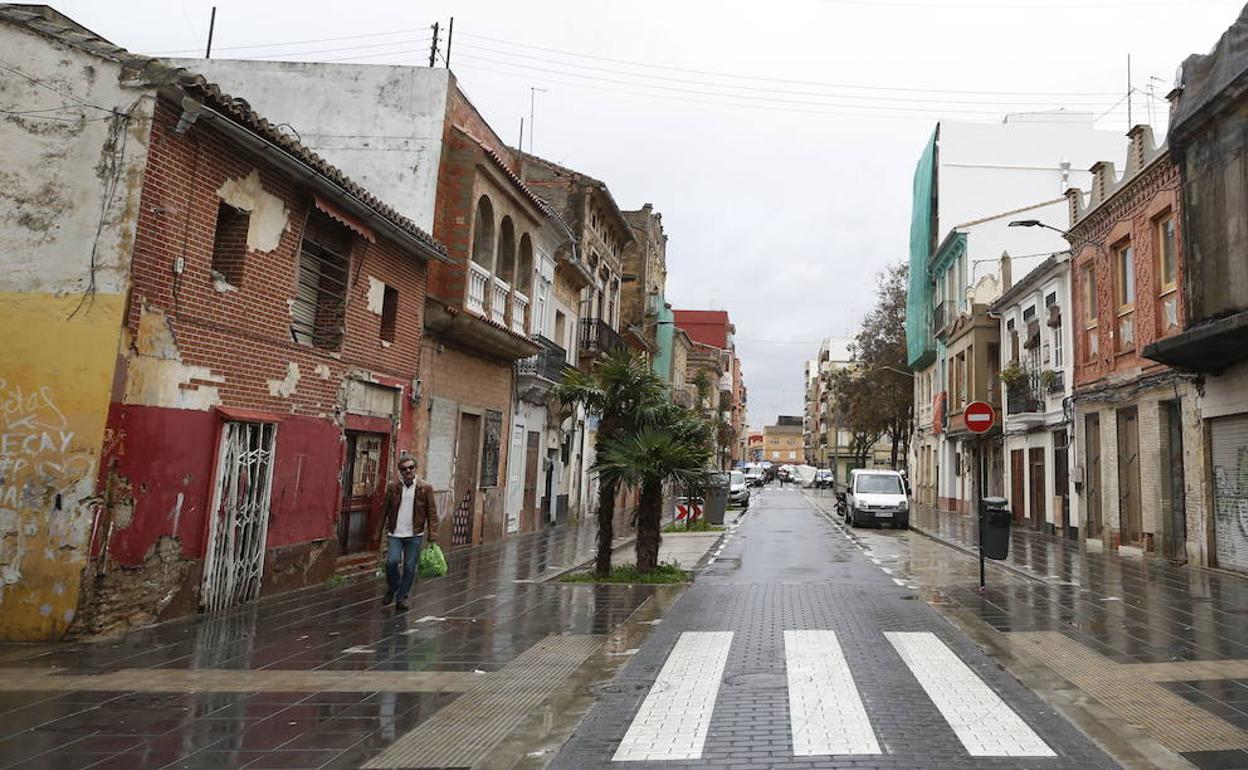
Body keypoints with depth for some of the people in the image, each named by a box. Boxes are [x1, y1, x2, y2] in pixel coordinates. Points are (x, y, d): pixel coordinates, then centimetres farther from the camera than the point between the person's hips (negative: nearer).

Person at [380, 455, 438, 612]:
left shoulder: (425, 488, -2)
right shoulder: (393, 487, 3)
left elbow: (432, 513, -1)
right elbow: (385, 510, 7)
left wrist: (432, 536, -8)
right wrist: (379, 531, 4)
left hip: (414, 535, 0)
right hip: (395, 534, 1)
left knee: (410, 567, 3)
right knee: (392, 561, -13)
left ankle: (401, 598, 19)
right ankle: (391, 590, 14)